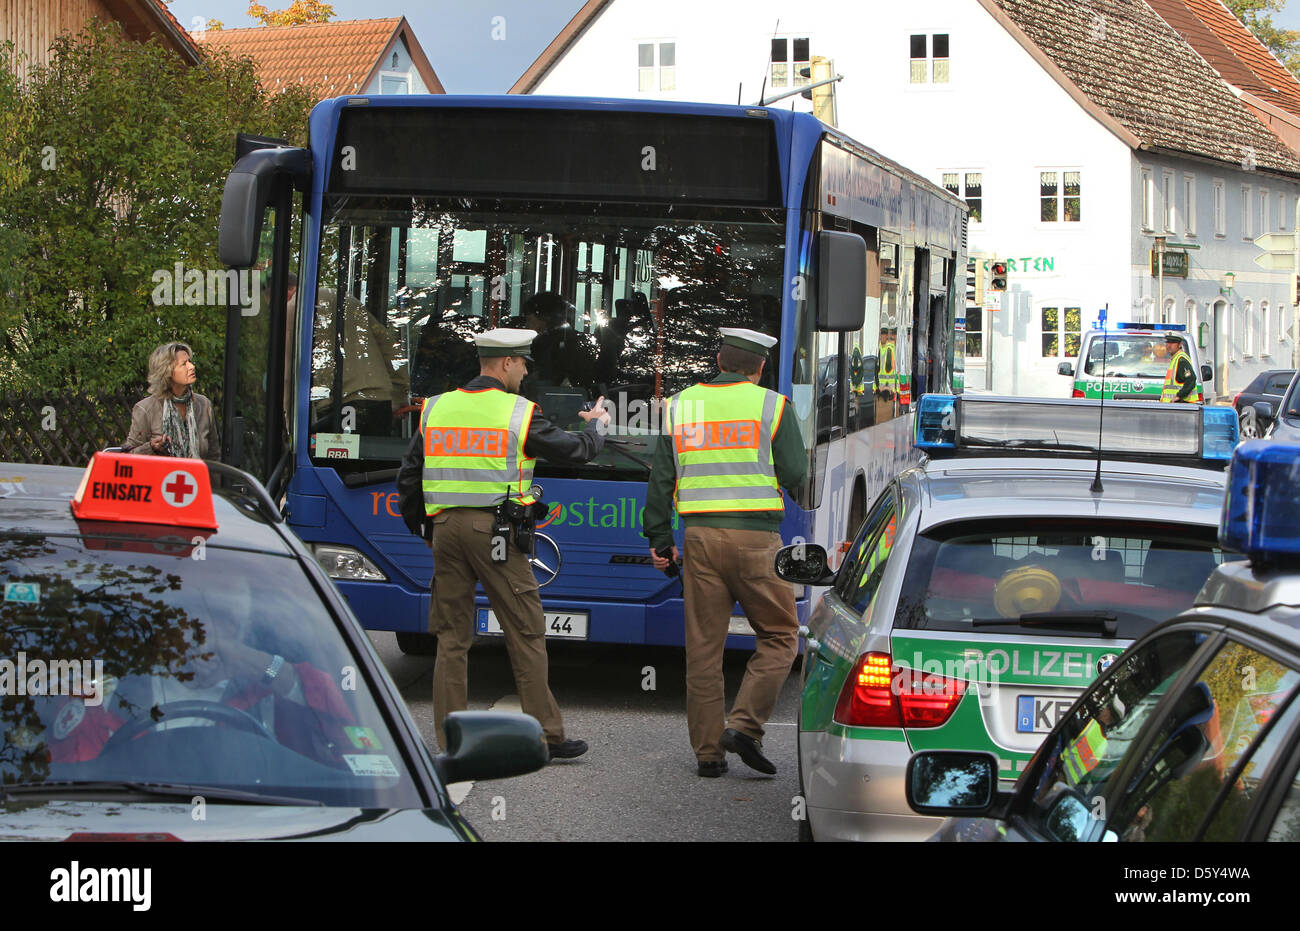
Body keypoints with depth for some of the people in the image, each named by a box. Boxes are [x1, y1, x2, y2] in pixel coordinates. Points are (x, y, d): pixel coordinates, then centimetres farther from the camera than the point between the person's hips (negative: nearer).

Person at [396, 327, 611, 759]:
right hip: (494, 527, -5)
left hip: (445, 526, 5)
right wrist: (596, 426, 25)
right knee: (525, 634, 2)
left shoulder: (436, 408, 11)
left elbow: (409, 476, 13)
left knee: (452, 635, 9)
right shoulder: (518, 412, -4)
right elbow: (572, 451, 4)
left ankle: (450, 739, 8)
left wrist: (418, 524, 26)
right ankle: (547, 734, 4)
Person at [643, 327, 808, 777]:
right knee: (779, 636, 10)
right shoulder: (771, 405, -1)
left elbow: (660, 478, 9)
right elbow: (795, 474, -3)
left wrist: (658, 538, 15)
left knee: (703, 646, 8)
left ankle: (708, 751, 10)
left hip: (700, 537, 3)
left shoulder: (680, 405, 10)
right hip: (755, 537, -3)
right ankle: (744, 724, -5)